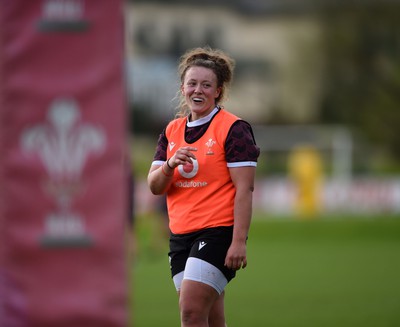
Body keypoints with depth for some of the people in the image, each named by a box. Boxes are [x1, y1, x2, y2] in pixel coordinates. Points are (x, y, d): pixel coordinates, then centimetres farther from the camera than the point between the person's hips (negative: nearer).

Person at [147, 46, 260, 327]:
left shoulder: (233, 128, -6)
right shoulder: (172, 130, 13)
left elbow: (244, 190, -11)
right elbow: (154, 186, 9)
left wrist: (239, 242, -18)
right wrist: (170, 165, -13)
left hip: (218, 232, -6)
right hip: (181, 235, 7)